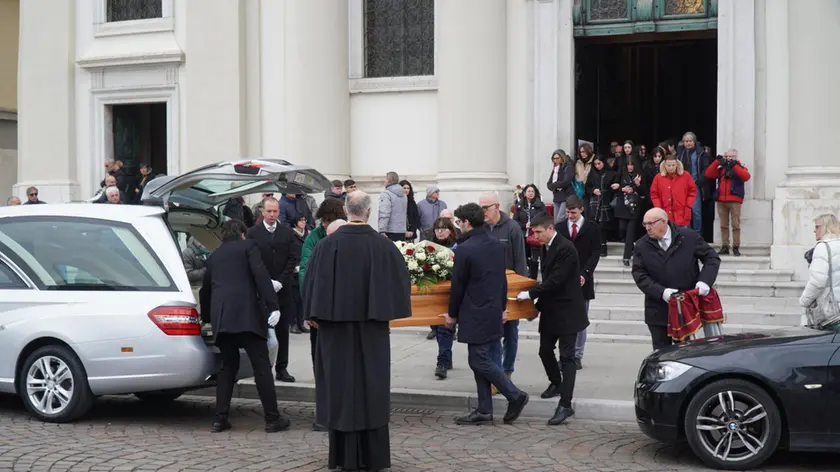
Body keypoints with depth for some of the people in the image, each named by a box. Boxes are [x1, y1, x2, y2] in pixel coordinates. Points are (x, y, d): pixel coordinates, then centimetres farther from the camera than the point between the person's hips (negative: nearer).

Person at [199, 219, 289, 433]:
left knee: (228, 367, 15)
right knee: (261, 366, -1)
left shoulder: (214, 256, 24)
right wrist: (272, 306, -13)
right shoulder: (248, 246, 8)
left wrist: (207, 316, 46)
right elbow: (261, 276, -7)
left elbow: (205, 290, 32)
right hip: (247, 314, -5)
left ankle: (220, 419, 10)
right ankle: (272, 419, 0)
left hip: (221, 318, 5)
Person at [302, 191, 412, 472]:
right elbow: (400, 281, 0)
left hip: (336, 325, 0)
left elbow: (311, 283, -4)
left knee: (341, 387, 8)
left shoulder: (327, 245, -9)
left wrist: (314, 315, 7)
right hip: (372, 326, 0)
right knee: (373, 386, 9)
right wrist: (386, 310, 13)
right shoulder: (383, 245, -7)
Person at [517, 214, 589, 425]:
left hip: (567, 311, -9)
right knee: (545, 350, 16)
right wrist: (540, 303, 17)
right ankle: (556, 383, 41)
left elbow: (556, 280, -24)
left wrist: (530, 294, -19)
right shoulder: (548, 247, 10)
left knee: (567, 356, -7)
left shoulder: (565, 248, -19)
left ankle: (565, 404, -8)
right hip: (551, 310, 9)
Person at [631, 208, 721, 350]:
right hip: (658, 312, 1)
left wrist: (705, 281, -13)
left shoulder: (689, 237, -4)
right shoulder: (642, 246, 0)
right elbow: (639, 275, -5)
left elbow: (712, 258, 3)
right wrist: (661, 292, -20)